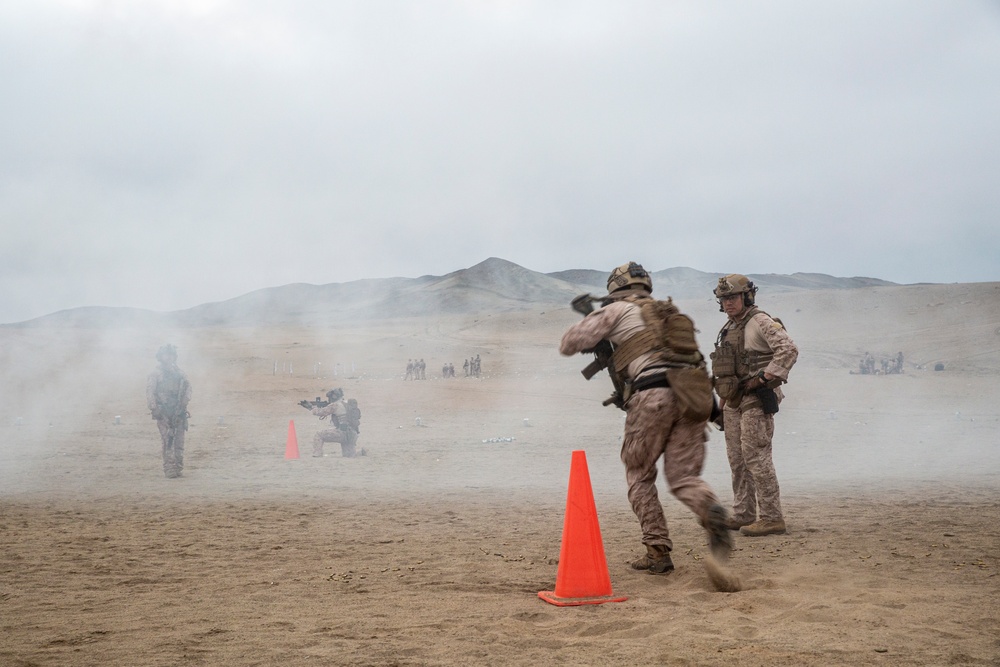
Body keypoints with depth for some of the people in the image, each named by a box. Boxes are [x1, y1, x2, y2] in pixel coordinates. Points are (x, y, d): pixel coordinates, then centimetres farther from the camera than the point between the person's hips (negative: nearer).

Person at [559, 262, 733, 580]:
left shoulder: (618, 310, 12)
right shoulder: (669, 312, 31)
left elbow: (569, 344, 14)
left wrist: (590, 320, 32)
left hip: (653, 395, -5)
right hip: (693, 396, 5)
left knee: (639, 475, 12)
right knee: (683, 477, 6)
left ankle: (658, 552, 6)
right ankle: (711, 511, -26)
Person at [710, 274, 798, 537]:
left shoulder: (761, 322, -9)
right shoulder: (728, 329, 18)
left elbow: (789, 350, -22)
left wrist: (764, 377, -22)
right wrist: (721, 405, 20)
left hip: (756, 400, -9)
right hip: (733, 402, 9)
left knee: (756, 457, -12)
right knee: (737, 460, 11)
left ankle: (771, 518, -9)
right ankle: (743, 516, 18)